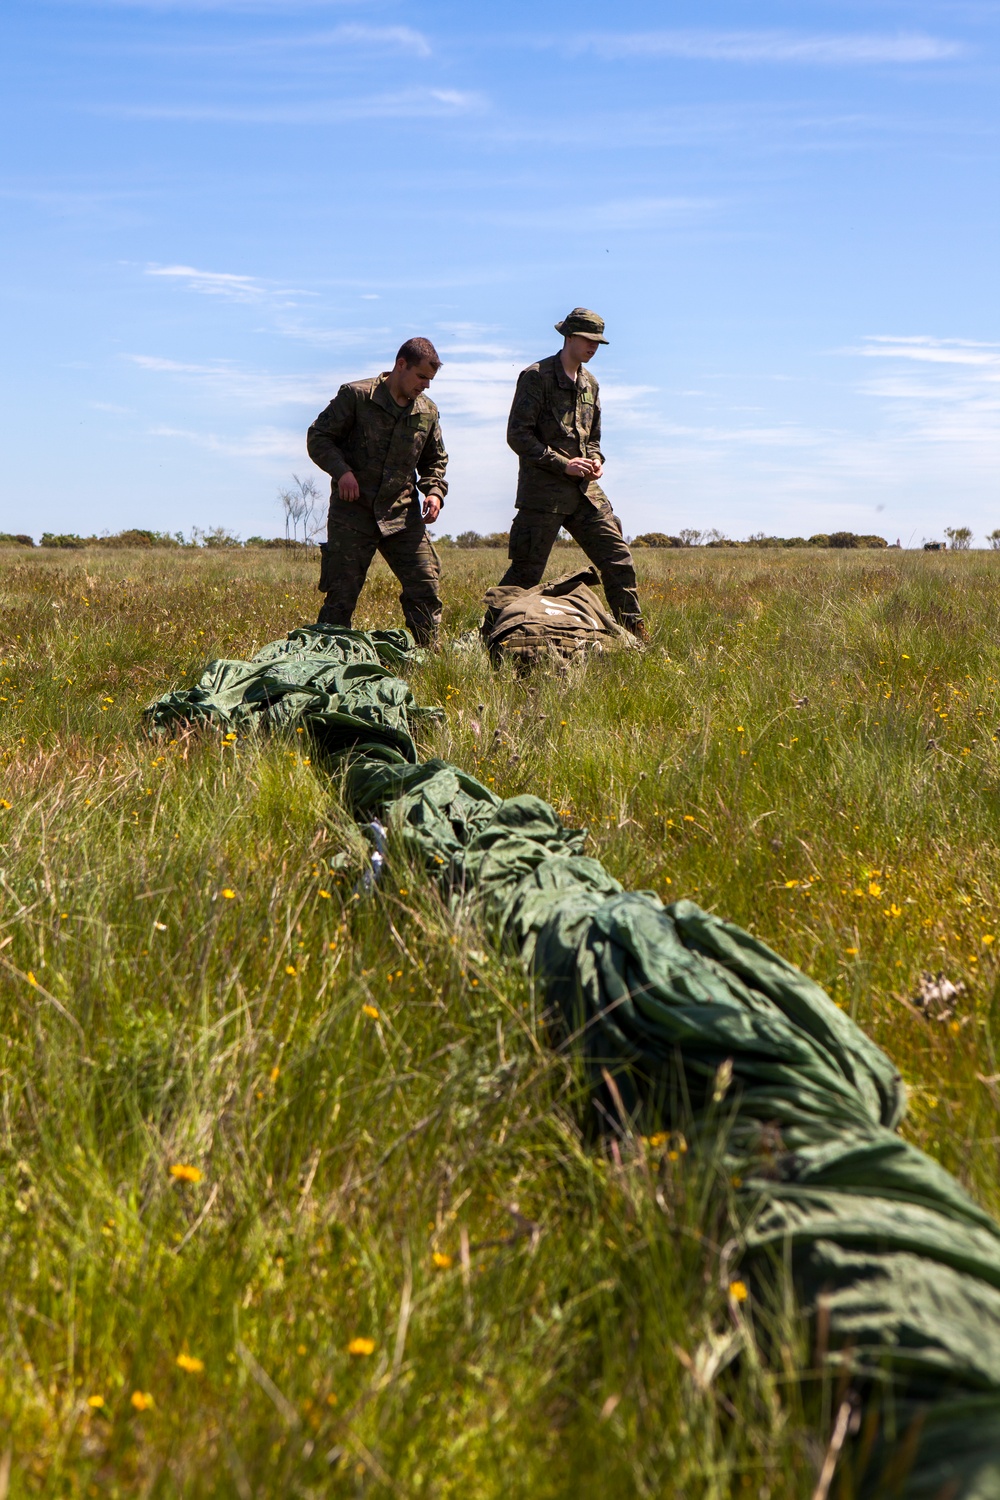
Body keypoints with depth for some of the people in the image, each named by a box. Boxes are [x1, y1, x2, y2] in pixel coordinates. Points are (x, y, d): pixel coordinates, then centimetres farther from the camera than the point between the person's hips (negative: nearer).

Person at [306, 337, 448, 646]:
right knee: (341, 596, -2)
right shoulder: (356, 396, -4)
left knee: (426, 586, -1)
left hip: (402, 514, 4)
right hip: (353, 512, -4)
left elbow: (435, 459, 24)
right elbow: (318, 437, -2)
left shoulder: (427, 411, 11)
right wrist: (341, 470, -18)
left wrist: (435, 491, 4)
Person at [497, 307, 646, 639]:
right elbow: (518, 435, -11)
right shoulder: (536, 376, -6)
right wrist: (563, 464, -16)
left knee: (619, 560, 3)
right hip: (544, 491, -7)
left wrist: (595, 461, 5)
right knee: (526, 573, -4)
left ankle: (635, 635, 12)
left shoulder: (589, 383, 17)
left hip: (585, 491, 7)